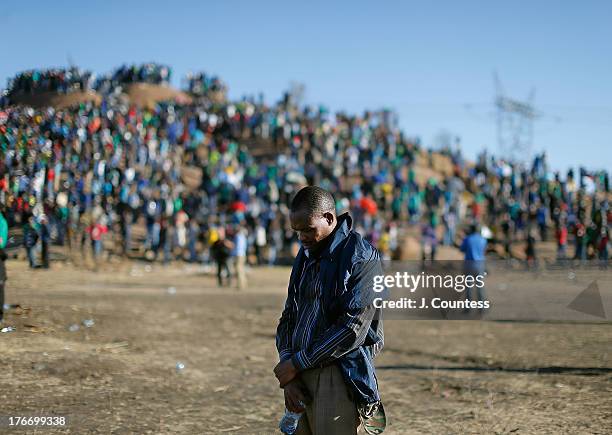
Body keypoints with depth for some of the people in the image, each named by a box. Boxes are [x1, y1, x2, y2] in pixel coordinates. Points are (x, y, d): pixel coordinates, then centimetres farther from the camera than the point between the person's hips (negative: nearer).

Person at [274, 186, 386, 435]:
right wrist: (287, 374, 2)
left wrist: (297, 363, -12)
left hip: (339, 375, -7)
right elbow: (288, 318, 17)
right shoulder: (305, 256, 17)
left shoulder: (361, 257, -8)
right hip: (301, 376, 7)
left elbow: (352, 328, -15)